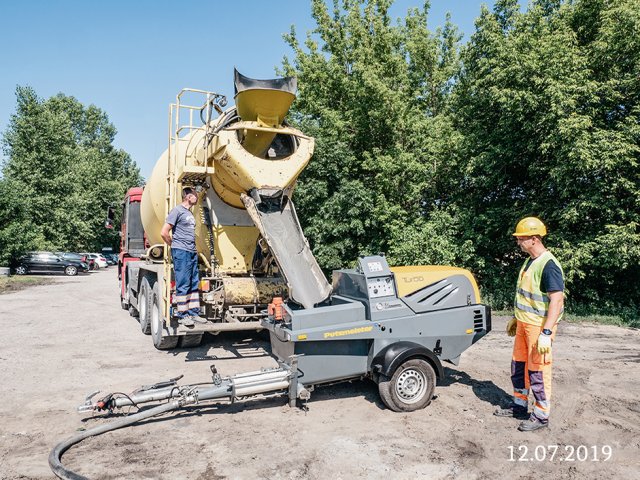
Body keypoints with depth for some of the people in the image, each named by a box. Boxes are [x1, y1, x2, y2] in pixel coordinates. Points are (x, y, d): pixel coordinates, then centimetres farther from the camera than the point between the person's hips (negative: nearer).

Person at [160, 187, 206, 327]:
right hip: (181, 252, -8)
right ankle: (182, 315, 1)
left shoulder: (190, 213, 19)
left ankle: (194, 313, 15)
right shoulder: (177, 210, -7)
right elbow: (164, 233, -12)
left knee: (194, 283, 9)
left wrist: (194, 249, 15)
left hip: (192, 252, 8)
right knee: (183, 284, -5)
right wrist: (175, 246, -1)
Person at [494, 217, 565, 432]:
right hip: (523, 324, 9)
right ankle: (520, 405, 32)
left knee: (538, 370, 1)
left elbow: (557, 301, -24)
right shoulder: (529, 262, 11)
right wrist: (515, 319, 23)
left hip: (539, 327, -9)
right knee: (518, 366, 17)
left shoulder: (549, 265, -19)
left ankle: (541, 416, 16)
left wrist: (546, 333, -27)